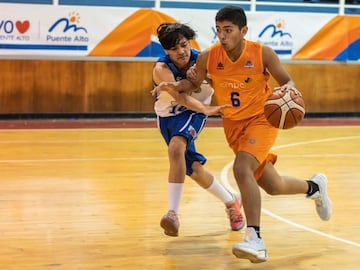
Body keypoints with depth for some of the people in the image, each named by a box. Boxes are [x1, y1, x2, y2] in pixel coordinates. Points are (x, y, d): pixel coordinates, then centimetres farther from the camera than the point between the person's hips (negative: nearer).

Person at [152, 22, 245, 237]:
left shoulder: (201, 60, -22)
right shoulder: (162, 69, -29)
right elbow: (180, 97, -43)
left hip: (193, 113, -1)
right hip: (168, 116, 2)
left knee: (176, 146, -32)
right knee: (194, 169, 3)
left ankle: (173, 213, -32)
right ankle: (231, 202, 30)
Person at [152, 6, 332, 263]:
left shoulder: (262, 54, -18)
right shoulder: (208, 57, -11)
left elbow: (288, 81, -9)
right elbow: (193, 82, 7)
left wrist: (288, 88, -33)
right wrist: (174, 87, -15)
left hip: (261, 119, -4)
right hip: (233, 126, 4)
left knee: (241, 168, -30)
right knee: (274, 186, 13)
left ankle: (255, 239, -29)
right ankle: (314, 186, 47)